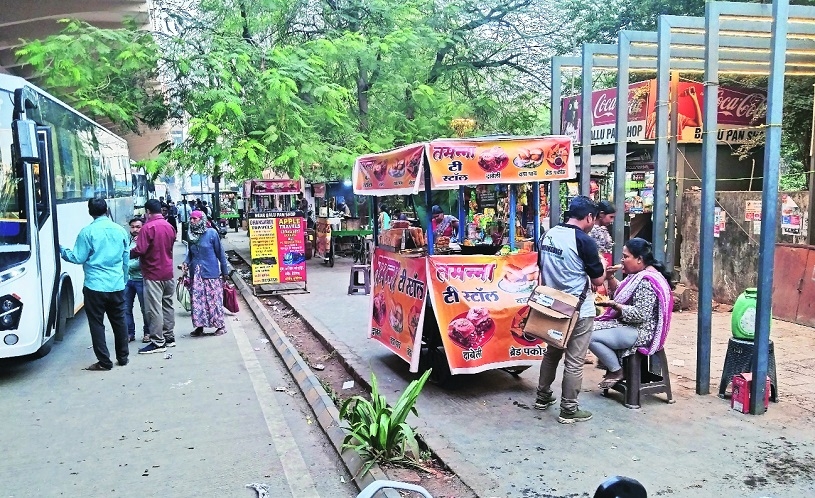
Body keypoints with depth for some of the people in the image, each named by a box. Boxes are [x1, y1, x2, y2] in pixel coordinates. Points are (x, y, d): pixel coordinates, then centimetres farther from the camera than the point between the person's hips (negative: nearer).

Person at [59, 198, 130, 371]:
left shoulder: (87, 232, -9)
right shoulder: (120, 230, 4)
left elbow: (78, 258, -6)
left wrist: (62, 251, 12)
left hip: (95, 286, -4)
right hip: (117, 285, 4)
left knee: (97, 323, 4)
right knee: (119, 321, 14)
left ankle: (104, 362, 5)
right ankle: (122, 357, 22)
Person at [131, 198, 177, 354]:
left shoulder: (148, 227, -15)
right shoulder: (169, 226, 7)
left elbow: (140, 250, -20)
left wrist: (128, 253, -2)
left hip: (153, 274, -8)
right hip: (168, 273, 8)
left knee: (154, 309, -3)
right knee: (167, 305, 16)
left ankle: (158, 342, 0)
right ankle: (169, 337, 23)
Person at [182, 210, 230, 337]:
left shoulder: (211, 233, -6)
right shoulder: (191, 235, 8)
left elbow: (220, 253, -2)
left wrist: (225, 271, 0)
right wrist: (186, 262, -1)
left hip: (211, 273, -5)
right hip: (195, 273, 5)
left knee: (214, 299, -1)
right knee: (196, 300, 5)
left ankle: (220, 326, 10)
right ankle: (199, 327, 15)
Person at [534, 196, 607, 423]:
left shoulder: (548, 235, 3)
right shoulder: (584, 241, -18)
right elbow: (598, 280, -10)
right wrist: (601, 264, 9)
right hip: (578, 310, -7)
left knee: (552, 353, 21)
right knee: (574, 361, 3)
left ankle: (543, 396, 32)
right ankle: (569, 410, 11)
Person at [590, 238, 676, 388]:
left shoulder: (647, 282, -22)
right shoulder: (638, 275, 10)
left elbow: (639, 315, -27)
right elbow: (620, 293, 21)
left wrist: (614, 305, -27)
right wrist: (610, 277, 6)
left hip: (641, 332, -11)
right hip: (627, 325, 11)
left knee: (591, 337, -21)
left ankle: (616, 371, -2)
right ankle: (612, 366, 14)